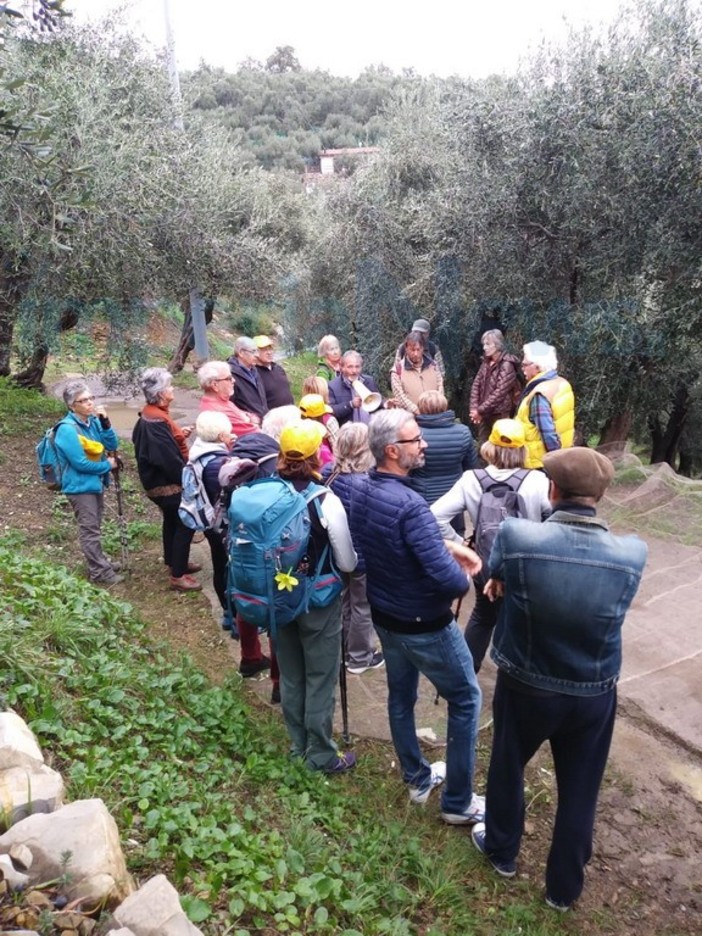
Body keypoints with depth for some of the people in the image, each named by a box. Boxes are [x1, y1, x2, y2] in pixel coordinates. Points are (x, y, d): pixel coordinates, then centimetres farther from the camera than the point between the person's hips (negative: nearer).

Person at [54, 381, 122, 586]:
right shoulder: (67, 429, -22)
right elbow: (80, 463, -23)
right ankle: (99, 572, 9)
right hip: (80, 486, -8)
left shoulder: (93, 421, 0)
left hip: (96, 482, 8)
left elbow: (112, 445, -3)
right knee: (90, 530, 0)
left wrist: (105, 422, -17)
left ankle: (99, 562, 34)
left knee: (94, 527, 20)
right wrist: (108, 466, -11)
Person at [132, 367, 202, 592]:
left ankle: (174, 562, 40)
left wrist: (179, 435, 3)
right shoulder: (155, 422, -27)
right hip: (168, 483, -10)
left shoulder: (151, 415, 6)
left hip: (162, 481, 10)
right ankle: (178, 575, 5)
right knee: (184, 524, -2)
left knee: (172, 520, 23)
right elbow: (170, 460, -28)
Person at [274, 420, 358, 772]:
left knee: (290, 676, 20)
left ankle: (299, 744, 37)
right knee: (320, 678, 12)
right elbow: (348, 564, -16)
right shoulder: (325, 500, -21)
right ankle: (321, 755, 26)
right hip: (319, 601, -4)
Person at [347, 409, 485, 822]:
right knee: (465, 701, 13)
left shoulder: (361, 489, -6)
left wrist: (449, 547, 2)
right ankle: (458, 801, 25)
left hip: (385, 617, 8)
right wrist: (465, 577, -12)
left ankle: (418, 779, 45)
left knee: (401, 696, 23)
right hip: (426, 626, -8)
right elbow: (448, 580, -35)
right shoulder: (409, 505, -33)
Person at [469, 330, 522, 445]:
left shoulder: (507, 365, -13)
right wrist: (474, 408, -6)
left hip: (500, 415, -7)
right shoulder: (486, 363, 9)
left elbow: (500, 392, -20)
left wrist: (480, 410, -18)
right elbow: (476, 385, 7)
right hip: (485, 415, 7)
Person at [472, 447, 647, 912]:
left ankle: (502, 851, 50)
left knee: (508, 767, 26)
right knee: (579, 791, 22)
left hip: (524, 687, -1)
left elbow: (496, 574, -4)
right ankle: (565, 887, 43)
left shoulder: (516, 536, -26)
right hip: (594, 695, 1)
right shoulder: (633, 553, -19)